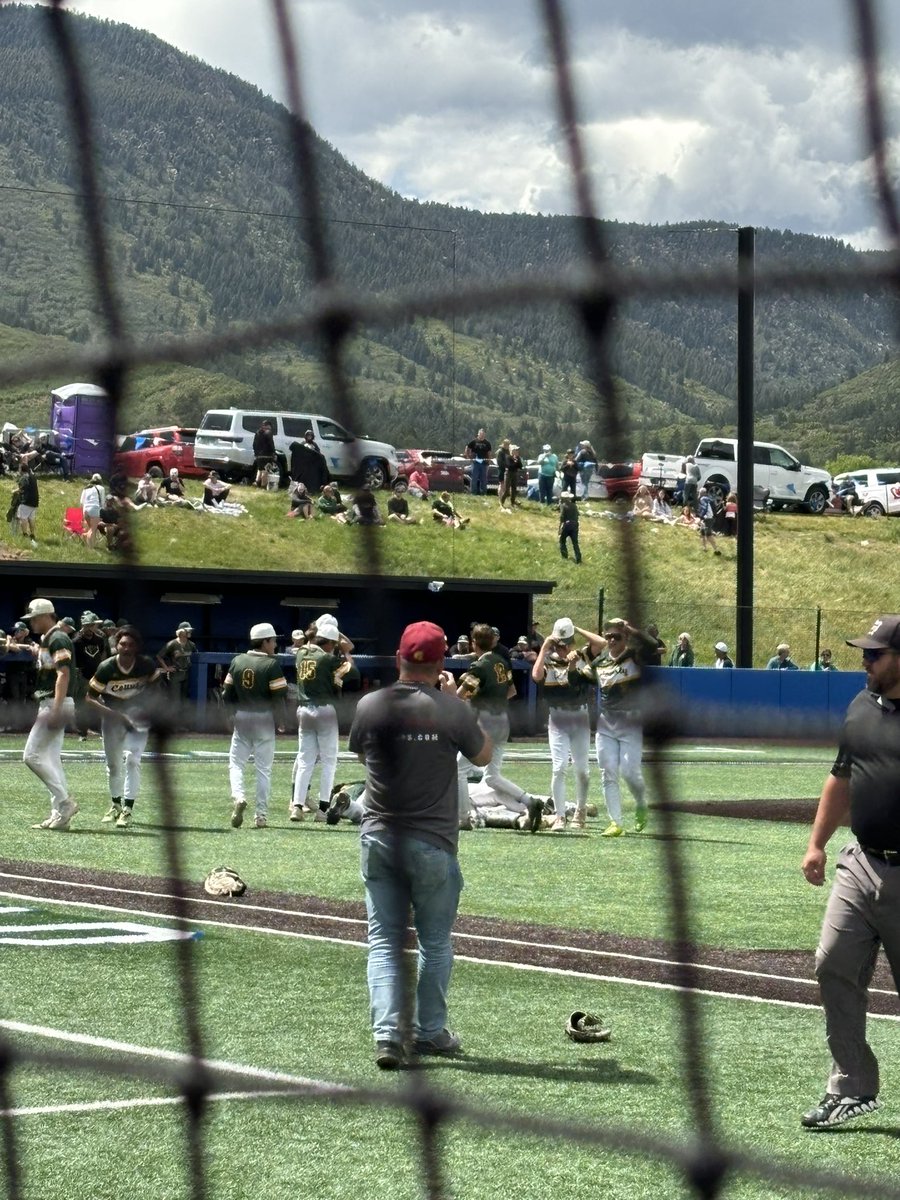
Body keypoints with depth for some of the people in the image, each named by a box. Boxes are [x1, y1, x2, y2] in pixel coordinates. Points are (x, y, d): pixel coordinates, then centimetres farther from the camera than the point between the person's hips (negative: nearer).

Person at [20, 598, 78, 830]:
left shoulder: (58, 640, -13)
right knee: (51, 758, 9)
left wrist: (55, 709, -27)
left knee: (32, 755, -13)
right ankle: (59, 813, 9)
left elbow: (63, 675, -22)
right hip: (49, 705, 11)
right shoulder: (45, 640, 18)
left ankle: (64, 801, -13)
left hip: (56, 704, -11)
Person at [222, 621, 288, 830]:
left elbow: (227, 694, 5)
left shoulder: (237, 661, 2)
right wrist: (281, 722, 0)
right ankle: (261, 815, 5)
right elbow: (279, 696, -13)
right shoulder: (271, 664, -11)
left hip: (241, 718, 3)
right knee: (263, 768, 4)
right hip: (264, 719, -3)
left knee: (236, 763, 10)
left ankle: (238, 796, -17)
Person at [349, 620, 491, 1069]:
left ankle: (386, 1032, -8)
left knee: (384, 941, 6)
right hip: (433, 843, -1)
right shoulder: (452, 709, -11)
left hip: (378, 839, 2)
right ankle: (430, 1032, 22)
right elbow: (483, 755, 7)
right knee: (435, 942, 14)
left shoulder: (370, 706, -5)